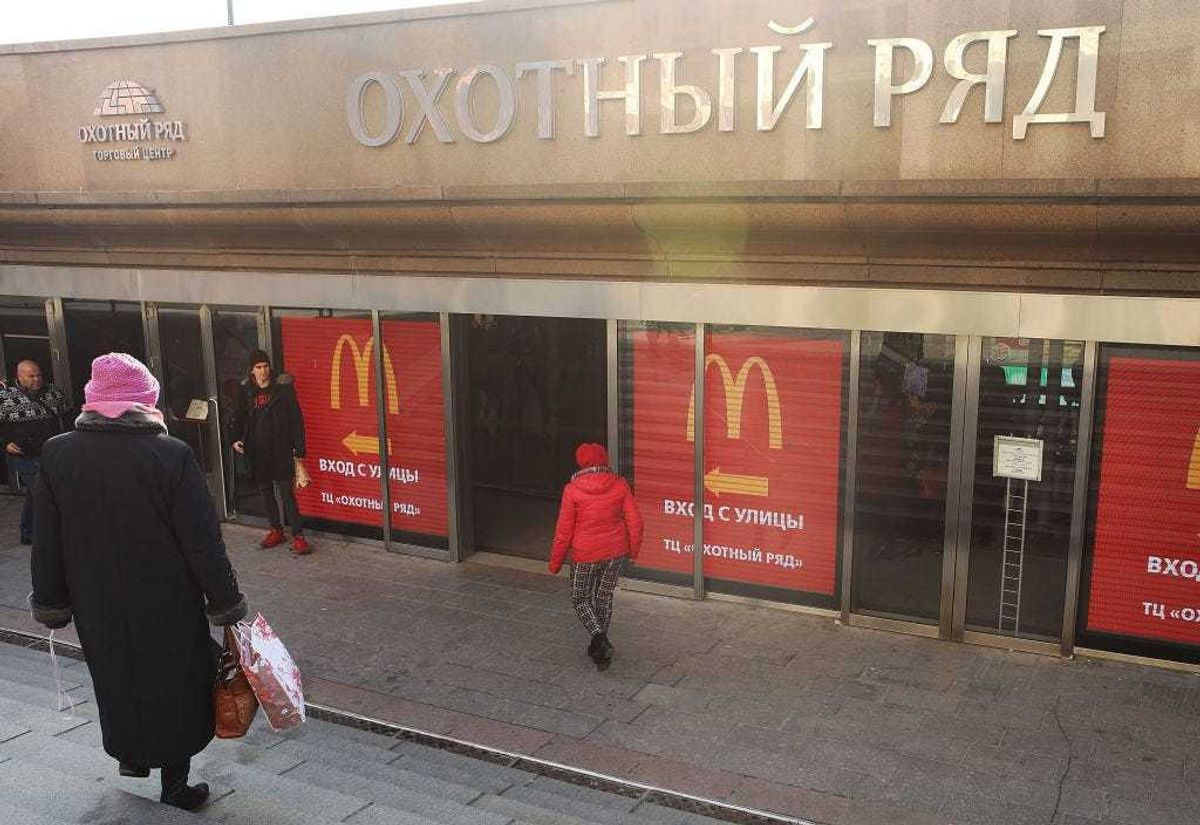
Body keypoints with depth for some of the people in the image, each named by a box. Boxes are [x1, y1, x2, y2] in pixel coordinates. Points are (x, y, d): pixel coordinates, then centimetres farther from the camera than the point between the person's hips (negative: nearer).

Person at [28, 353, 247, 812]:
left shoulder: (57, 454, -8)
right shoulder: (171, 455, -20)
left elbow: (47, 544, 1)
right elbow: (203, 542, -16)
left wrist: (50, 604, 14)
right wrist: (226, 603, -4)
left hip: (98, 608, 4)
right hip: (168, 608, -3)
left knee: (116, 680, 25)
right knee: (173, 687, 13)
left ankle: (130, 753, 45)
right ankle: (175, 786, 25)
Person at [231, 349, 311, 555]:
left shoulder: (283, 386, -5)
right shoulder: (246, 390, 5)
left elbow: (296, 417, -4)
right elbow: (239, 418, 17)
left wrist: (298, 447, -9)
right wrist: (236, 439, 1)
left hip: (281, 450, -4)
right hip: (257, 452, 5)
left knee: (286, 493, -8)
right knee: (265, 492, 13)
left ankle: (298, 535, -5)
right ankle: (276, 530, 26)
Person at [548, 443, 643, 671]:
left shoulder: (572, 490, -14)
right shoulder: (620, 485, -6)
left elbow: (564, 530, -10)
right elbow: (634, 521, -1)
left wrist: (555, 561, 2)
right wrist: (633, 549, 16)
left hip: (585, 554, -4)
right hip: (615, 551, 4)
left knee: (580, 598, 13)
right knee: (604, 596, 19)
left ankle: (600, 638, -7)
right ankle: (600, 645, 27)